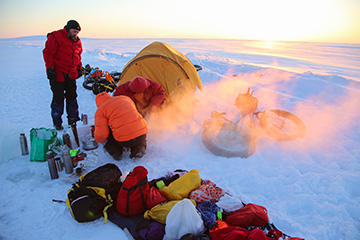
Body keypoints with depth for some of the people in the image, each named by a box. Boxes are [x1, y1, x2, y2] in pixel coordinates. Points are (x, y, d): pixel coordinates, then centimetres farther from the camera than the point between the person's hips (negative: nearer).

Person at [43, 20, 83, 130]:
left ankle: (73, 120, 23)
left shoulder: (77, 41, 11)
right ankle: (57, 124, 12)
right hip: (57, 75, -6)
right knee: (58, 98, -1)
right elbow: (47, 53, -11)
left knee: (72, 97, 11)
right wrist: (50, 68, -15)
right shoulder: (55, 37, -10)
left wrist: (79, 68, 19)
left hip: (71, 75, 6)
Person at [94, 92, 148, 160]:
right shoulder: (126, 98, 19)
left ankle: (115, 151, 9)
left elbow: (101, 136, -2)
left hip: (124, 141, -3)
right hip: (142, 135, 3)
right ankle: (139, 148, 11)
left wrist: (97, 138, 23)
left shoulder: (100, 111, 5)